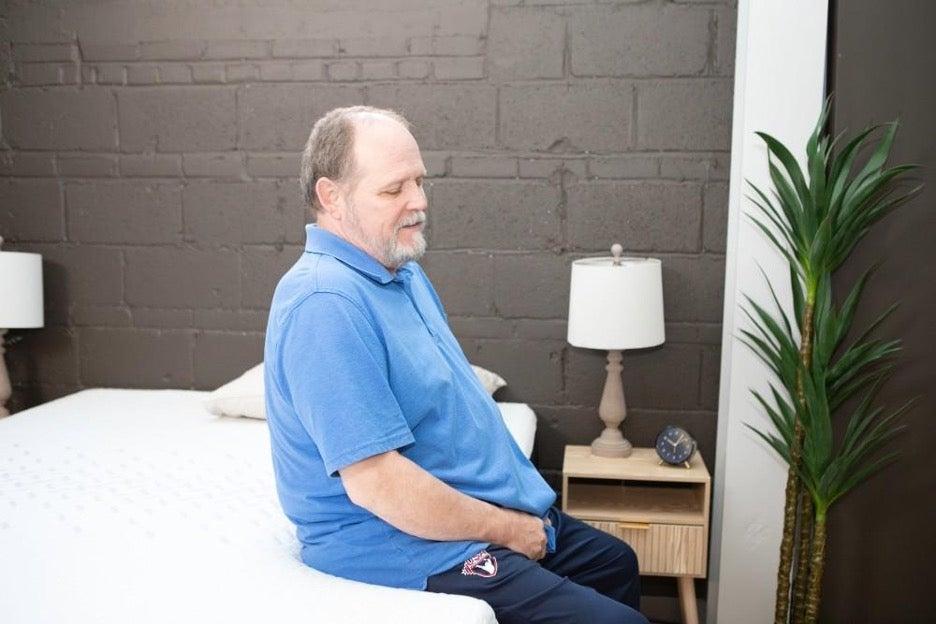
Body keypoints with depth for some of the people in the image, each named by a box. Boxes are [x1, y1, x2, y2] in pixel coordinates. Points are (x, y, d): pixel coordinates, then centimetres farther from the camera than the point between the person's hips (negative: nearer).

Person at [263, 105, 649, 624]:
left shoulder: (404, 272, 7)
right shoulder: (325, 304, -26)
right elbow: (375, 483, -28)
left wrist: (519, 513, 8)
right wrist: (508, 529, -16)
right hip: (411, 546, -10)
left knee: (615, 562, 24)